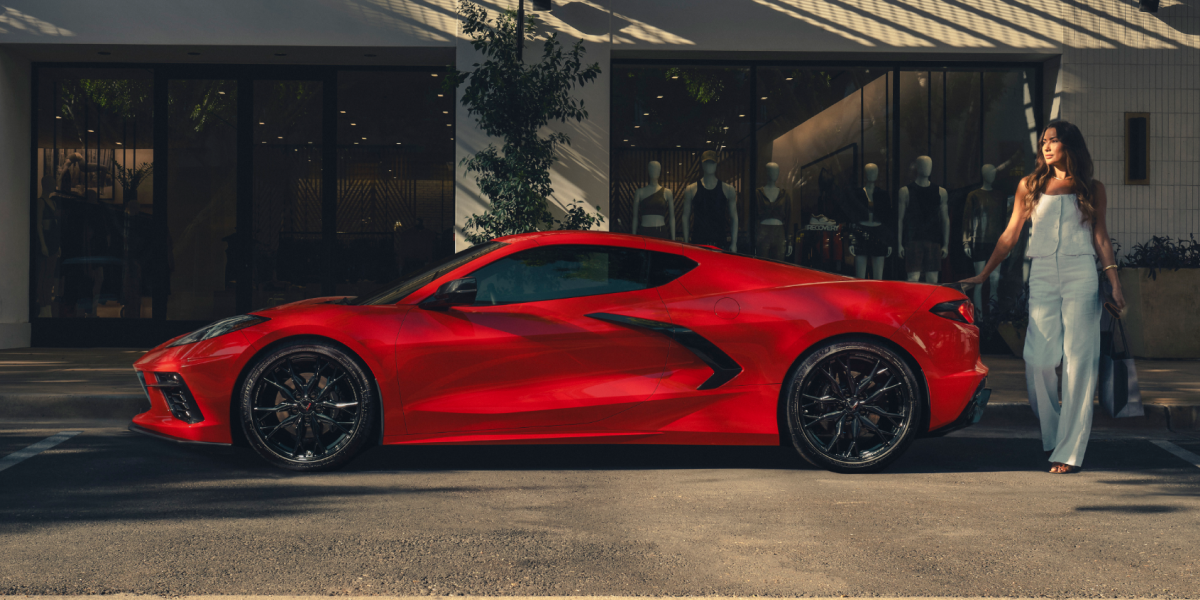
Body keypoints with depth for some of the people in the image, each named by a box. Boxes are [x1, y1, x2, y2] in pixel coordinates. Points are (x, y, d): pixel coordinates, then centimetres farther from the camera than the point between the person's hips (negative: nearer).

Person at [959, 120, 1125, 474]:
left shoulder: (1092, 190, 12)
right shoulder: (1030, 186, 15)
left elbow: (1101, 237, 12)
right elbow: (1010, 235, 15)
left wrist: (1115, 283, 3)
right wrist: (982, 275, 11)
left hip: (1081, 276, -2)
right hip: (1042, 275, 2)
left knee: (1078, 360, -8)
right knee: (1038, 360, -8)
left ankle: (1070, 451, -8)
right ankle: (1050, 436, 11)